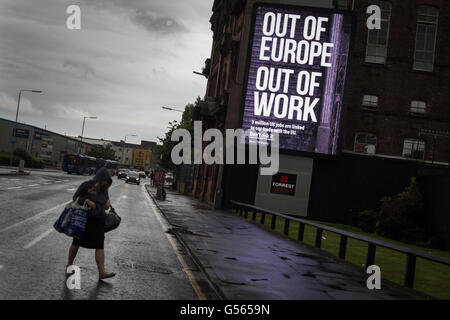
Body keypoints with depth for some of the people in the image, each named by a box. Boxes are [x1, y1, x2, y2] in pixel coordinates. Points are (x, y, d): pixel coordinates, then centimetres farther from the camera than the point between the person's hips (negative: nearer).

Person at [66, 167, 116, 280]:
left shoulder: (104, 189, 6)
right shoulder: (86, 185, -10)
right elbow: (75, 197, -7)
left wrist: (108, 202, 0)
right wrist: (87, 201, -23)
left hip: (98, 221, 4)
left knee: (100, 246, -6)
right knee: (77, 243, 12)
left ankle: (102, 272, -10)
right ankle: (69, 265, 32)